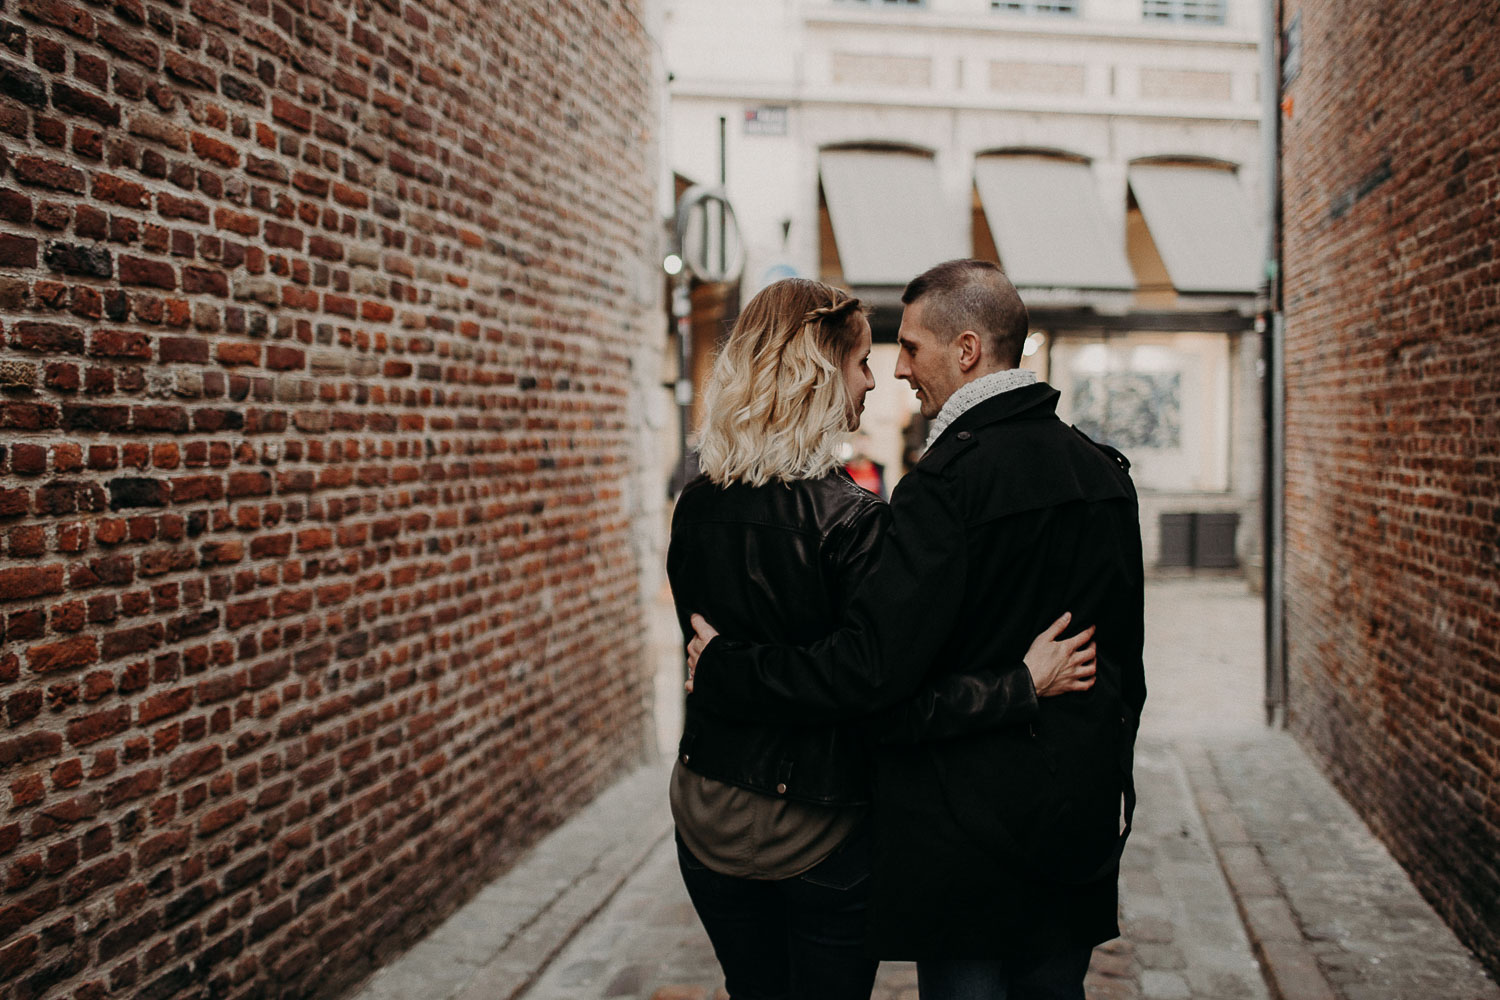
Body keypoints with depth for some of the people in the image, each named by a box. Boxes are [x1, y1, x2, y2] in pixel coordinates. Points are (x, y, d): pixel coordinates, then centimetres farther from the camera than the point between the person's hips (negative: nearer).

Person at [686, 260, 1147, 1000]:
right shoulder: (1104, 472, 5)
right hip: (1084, 824, 8)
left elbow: (866, 669, -26)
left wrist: (722, 673, -12)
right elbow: (1124, 660, 13)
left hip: (970, 838, -7)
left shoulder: (950, 480, -21)